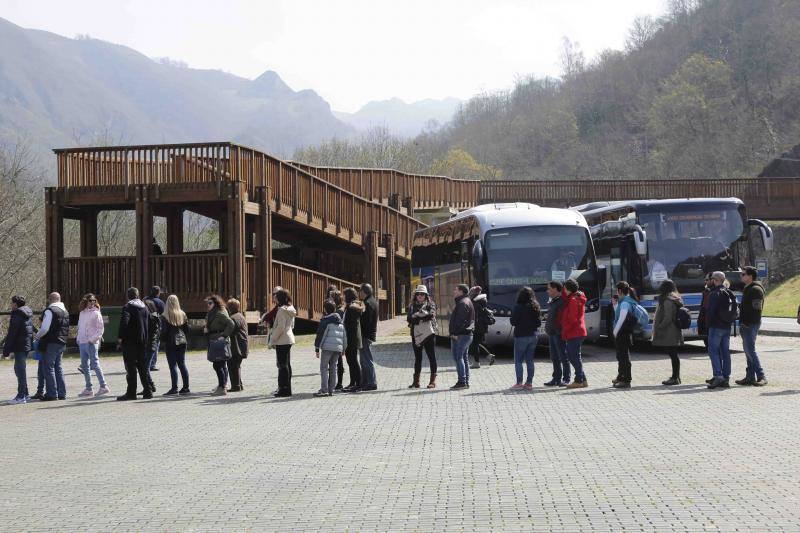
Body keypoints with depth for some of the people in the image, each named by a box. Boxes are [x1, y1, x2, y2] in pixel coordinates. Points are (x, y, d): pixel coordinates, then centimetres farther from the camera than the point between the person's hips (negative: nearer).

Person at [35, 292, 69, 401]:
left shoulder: (50, 310, -13)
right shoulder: (65, 311, 15)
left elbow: (45, 328, -19)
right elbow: (67, 329, 20)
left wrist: (37, 336, -2)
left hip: (51, 343, -8)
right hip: (62, 343, 8)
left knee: (49, 368, -3)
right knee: (58, 367, 15)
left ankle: (52, 393, -6)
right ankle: (61, 393, 14)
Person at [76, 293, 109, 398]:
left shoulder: (96, 313, -5)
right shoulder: (82, 313, 14)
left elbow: (101, 329, -8)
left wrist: (93, 339, -14)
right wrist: (78, 338, 11)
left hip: (91, 343, -7)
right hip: (82, 342, 7)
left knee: (95, 364, -9)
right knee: (84, 366, 8)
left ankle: (103, 386, -5)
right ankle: (88, 388, 14)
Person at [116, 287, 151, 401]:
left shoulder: (128, 307, -10)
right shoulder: (144, 307, 11)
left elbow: (124, 323, -21)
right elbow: (148, 324, 14)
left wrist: (120, 338, -16)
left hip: (130, 341, -6)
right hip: (143, 341, 6)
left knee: (131, 368, -3)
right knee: (143, 367, 11)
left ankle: (131, 392, -3)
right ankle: (147, 391, 10)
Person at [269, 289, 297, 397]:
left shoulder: (282, 310, -16)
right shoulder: (290, 309, 12)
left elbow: (280, 327, -20)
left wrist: (272, 341, -13)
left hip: (282, 340, -9)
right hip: (289, 338, 9)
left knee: (283, 365, -6)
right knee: (286, 364, 13)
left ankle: (284, 390, -6)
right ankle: (287, 388, 18)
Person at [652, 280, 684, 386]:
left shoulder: (667, 301, -14)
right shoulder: (676, 300, 15)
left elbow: (667, 318, -19)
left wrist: (658, 328, -14)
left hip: (669, 333, -10)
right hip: (676, 331, 10)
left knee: (673, 355, -7)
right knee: (674, 355, 14)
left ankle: (675, 378, -6)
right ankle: (676, 377, 19)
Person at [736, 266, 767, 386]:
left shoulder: (755, 289, -13)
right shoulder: (748, 289, 19)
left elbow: (756, 309, -20)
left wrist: (747, 323, -22)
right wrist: (742, 323, 18)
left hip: (751, 325, -10)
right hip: (746, 325, 10)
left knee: (750, 350, -13)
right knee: (748, 351, 10)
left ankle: (761, 376, -12)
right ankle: (750, 377, 13)